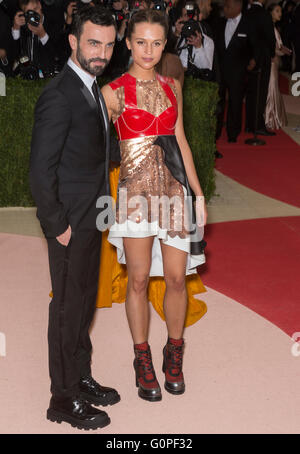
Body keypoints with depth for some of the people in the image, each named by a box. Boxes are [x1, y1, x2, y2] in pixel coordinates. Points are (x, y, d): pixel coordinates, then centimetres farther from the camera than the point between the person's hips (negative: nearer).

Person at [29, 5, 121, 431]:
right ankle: (64, 399, 16)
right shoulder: (58, 96, -21)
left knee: (84, 301, 19)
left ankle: (81, 378, 35)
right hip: (71, 223, -9)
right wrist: (58, 225, -18)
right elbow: (41, 169, -22)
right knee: (68, 308, 2)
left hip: (90, 219, 9)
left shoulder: (91, 87, 9)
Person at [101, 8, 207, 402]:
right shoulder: (113, 92, -1)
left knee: (177, 279, 4)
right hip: (137, 193, -3)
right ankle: (143, 362, 19)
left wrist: (199, 193, 13)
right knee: (138, 280, 3)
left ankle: (174, 356, 23)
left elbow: (181, 140, 15)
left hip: (175, 191, 3)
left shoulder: (172, 87, 11)